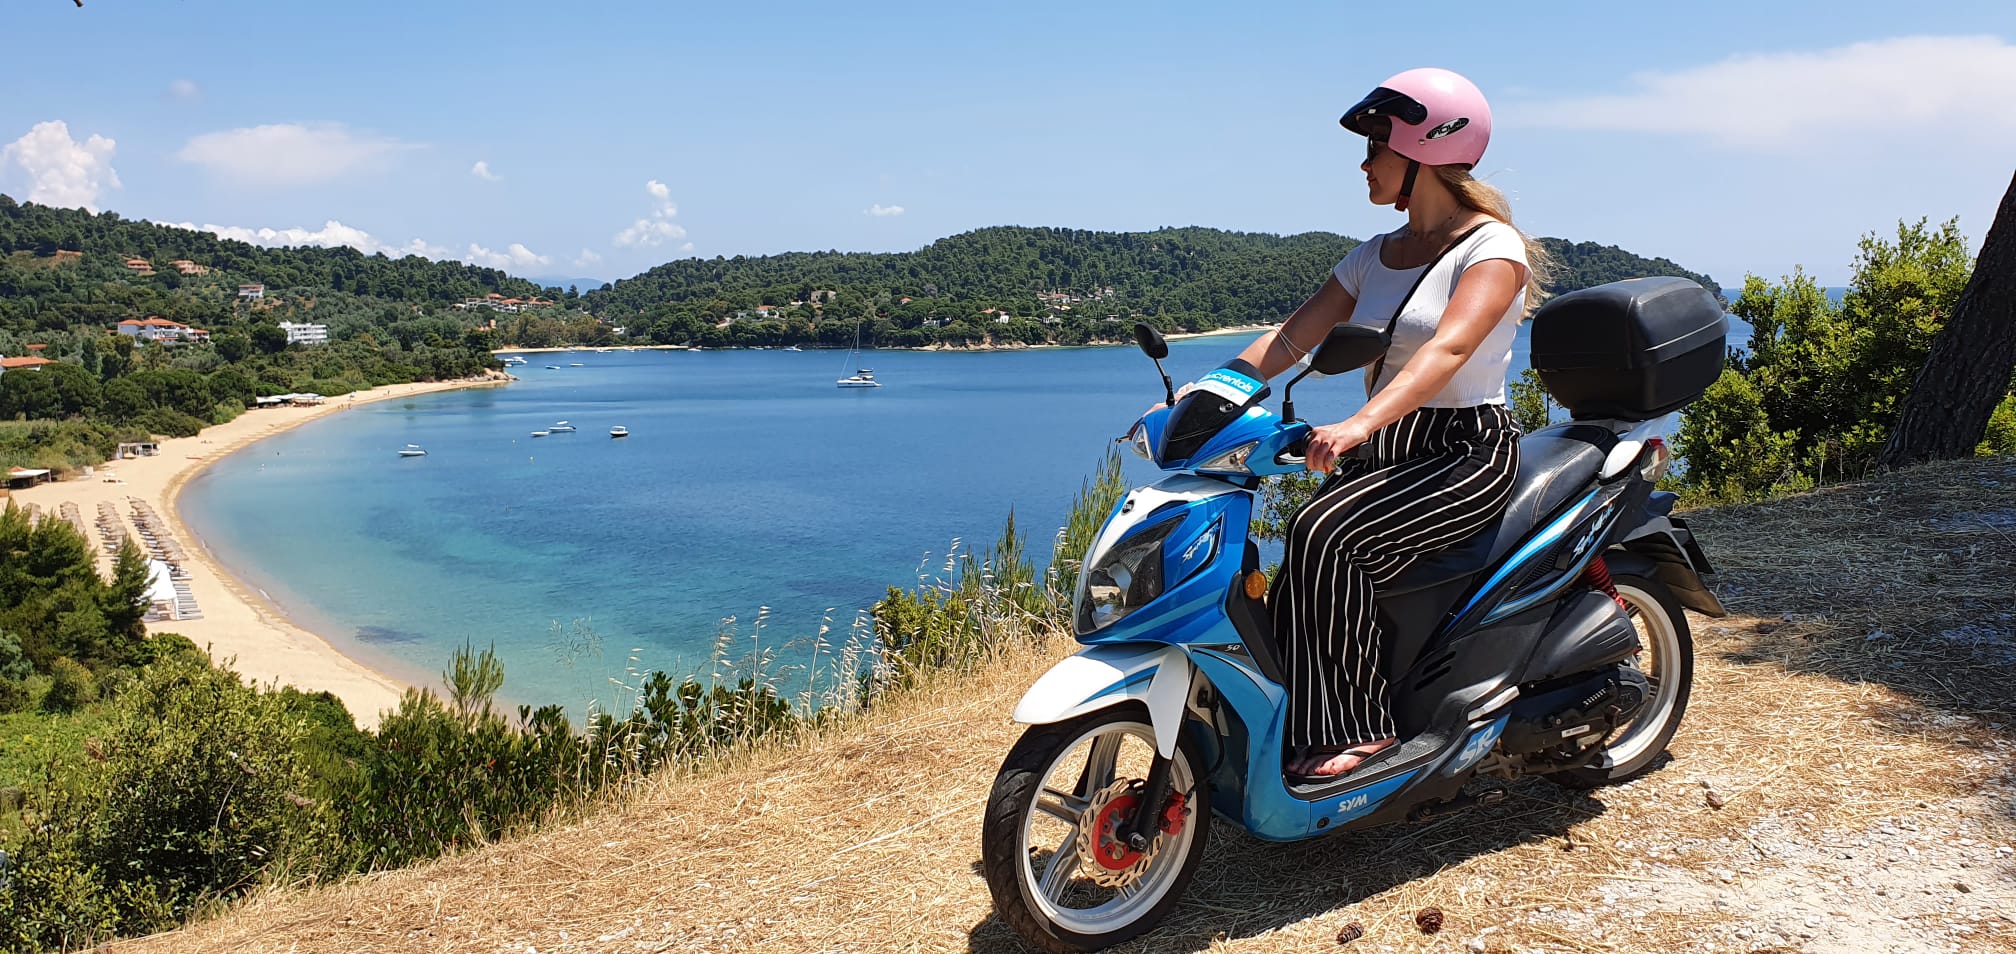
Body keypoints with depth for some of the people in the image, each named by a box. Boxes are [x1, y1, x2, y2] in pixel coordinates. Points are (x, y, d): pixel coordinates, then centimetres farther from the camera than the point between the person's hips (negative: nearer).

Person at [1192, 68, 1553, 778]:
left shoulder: (1494, 247, -8)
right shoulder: (1374, 257, 15)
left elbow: (1448, 349, -27)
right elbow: (1290, 338, 8)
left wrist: (1359, 425, -43)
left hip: (1468, 453, -7)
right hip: (1383, 454, 7)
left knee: (1323, 534, -29)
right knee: (1294, 591, -18)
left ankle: (1364, 726, -19)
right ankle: (1308, 744, -16)